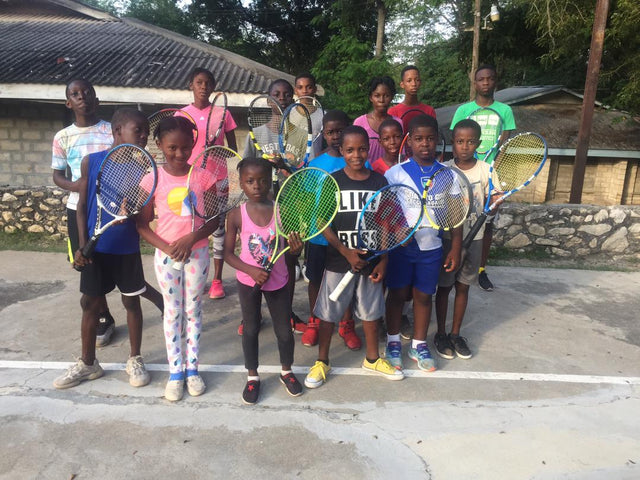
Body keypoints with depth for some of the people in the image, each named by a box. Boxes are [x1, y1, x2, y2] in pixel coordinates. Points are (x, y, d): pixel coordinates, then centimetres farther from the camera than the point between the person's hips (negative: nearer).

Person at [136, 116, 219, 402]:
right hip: (166, 255, 0)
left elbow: (215, 218, -3)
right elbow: (142, 223, -3)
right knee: (172, 311, 10)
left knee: (193, 310, 12)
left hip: (197, 253, 0)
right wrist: (165, 247, -17)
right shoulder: (153, 180, -7)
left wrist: (192, 238, -18)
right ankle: (175, 371, 24)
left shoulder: (203, 176, -6)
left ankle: (192, 368, 27)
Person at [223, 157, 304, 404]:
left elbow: (292, 249, -4)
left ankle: (286, 372, 38)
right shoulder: (236, 215, -12)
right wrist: (251, 270, -22)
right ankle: (252, 377, 34)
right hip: (248, 281, 0)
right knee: (251, 329, 13)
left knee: (284, 331, 12)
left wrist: (296, 248, -28)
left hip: (278, 281, 1)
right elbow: (228, 253, -7)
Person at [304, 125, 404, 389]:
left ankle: (372, 358, 37)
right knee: (328, 313, 8)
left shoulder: (379, 181, -1)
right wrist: (346, 252, -17)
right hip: (338, 261, -2)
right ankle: (322, 362, 28)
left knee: (371, 311, 16)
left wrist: (383, 260, -2)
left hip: (371, 260, 2)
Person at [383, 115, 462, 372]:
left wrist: (455, 249, 1)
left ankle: (419, 345, 30)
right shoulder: (395, 173, -7)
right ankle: (393, 342, 29)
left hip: (431, 247, 2)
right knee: (398, 293, 10)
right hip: (400, 245, -1)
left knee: (423, 295, 12)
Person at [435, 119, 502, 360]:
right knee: (444, 286, 8)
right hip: (447, 237, -2)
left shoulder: (485, 170, -3)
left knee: (463, 287, 13)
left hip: (473, 238, 2)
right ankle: (441, 334, 25)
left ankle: (456, 334, 28)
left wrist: (494, 204, -25)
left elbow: (493, 200, -2)